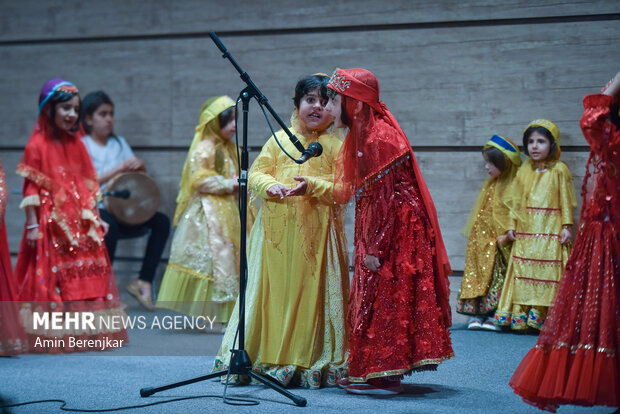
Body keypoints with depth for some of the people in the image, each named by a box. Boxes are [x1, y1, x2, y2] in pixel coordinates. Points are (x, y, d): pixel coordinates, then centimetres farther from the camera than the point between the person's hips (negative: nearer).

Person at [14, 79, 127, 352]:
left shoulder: (76, 144, 12)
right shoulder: (37, 145, -7)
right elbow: (31, 188, -10)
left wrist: (95, 218, 12)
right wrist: (32, 225, -15)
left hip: (80, 224, 6)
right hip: (51, 225, -6)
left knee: (86, 277, 7)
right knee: (51, 280, -4)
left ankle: (86, 334, 15)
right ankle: (51, 337, 2)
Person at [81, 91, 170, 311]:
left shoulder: (119, 143, 17)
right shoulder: (82, 145, 1)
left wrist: (140, 167, -6)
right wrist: (118, 169, -18)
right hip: (95, 208, -5)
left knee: (161, 221, -18)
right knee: (109, 224, -38)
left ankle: (143, 281, -15)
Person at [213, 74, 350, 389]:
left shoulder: (335, 146, 3)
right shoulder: (279, 139, 11)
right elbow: (256, 173, 8)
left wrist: (312, 186, -19)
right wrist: (270, 186, -13)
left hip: (316, 231, -2)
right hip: (276, 230, 2)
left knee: (309, 291, -1)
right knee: (273, 290, 4)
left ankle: (308, 362, 8)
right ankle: (270, 359, 12)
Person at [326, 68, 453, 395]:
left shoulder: (380, 136, -18)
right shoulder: (363, 134, 13)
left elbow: (386, 199, -21)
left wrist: (375, 248, -22)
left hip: (397, 231, -10)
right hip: (379, 231, 10)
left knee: (385, 300, -4)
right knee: (371, 302, 12)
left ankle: (384, 375, 3)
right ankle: (370, 372, 18)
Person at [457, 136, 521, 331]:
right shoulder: (490, 185, 14)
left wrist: (506, 236, -21)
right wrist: (472, 238, 15)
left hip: (500, 244, -7)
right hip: (481, 241, 7)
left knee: (498, 277, -4)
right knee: (478, 276, 4)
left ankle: (494, 315, 0)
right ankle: (477, 313, 7)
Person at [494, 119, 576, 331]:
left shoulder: (559, 170, 0)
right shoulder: (524, 171, 11)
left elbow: (566, 202, 1)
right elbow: (515, 201, 13)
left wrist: (566, 226, -6)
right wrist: (512, 225, 6)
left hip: (550, 232, -3)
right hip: (525, 233, 4)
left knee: (548, 273, -7)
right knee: (523, 273, 0)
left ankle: (544, 318, -5)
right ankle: (522, 317, 2)